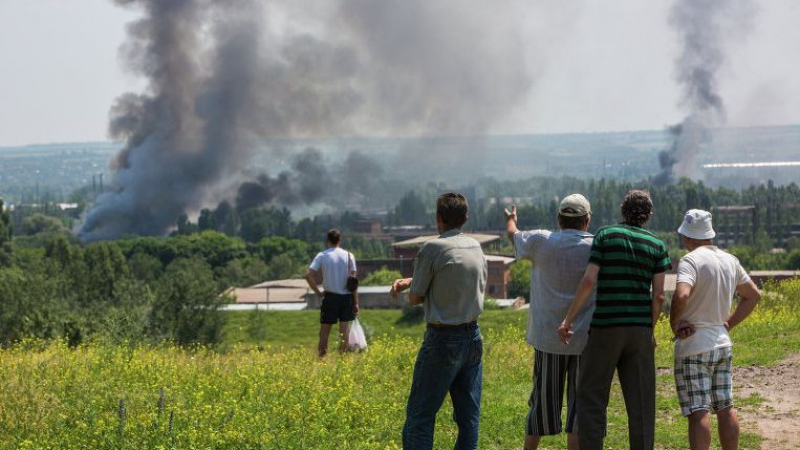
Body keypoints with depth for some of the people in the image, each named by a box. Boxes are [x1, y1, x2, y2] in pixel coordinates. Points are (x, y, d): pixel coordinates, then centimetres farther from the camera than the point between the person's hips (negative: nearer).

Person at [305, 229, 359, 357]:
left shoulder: (321, 256, -2)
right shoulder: (349, 256, 0)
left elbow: (309, 275, -12)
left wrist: (318, 292, -3)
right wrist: (356, 302, 0)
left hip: (330, 296, -1)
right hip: (346, 296, 1)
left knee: (325, 329, 6)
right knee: (345, 328, 7)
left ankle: (321, 357, 7)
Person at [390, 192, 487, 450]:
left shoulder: (432, 249, -13)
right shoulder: (476, 247, 7)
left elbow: (415, 298, -7)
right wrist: (409, 281, 17)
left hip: (442, 341, -6)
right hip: (473, 336, 6)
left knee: (420, 414, -1)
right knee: (469, 414, 10)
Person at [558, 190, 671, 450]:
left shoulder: (606, 235, 0)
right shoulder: (657, 245, 6)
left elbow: (589, 280, -8)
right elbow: (658, 295, 0)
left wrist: (569, 318, -4)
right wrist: (650, 329, 12)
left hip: (605, 327, -2)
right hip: (640, 328, 2)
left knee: (591, 396, 3)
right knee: (640, 401, 6)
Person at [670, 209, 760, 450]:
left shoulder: (691, 260, -15)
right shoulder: (730, 261, 8)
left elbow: (681, 296, -32)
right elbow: (753, 295, 20)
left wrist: (673, 324, -15)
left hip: (693, 346, -7)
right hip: (722, 343, 7)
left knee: (698, 413, -8)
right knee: (725, 408, 13)